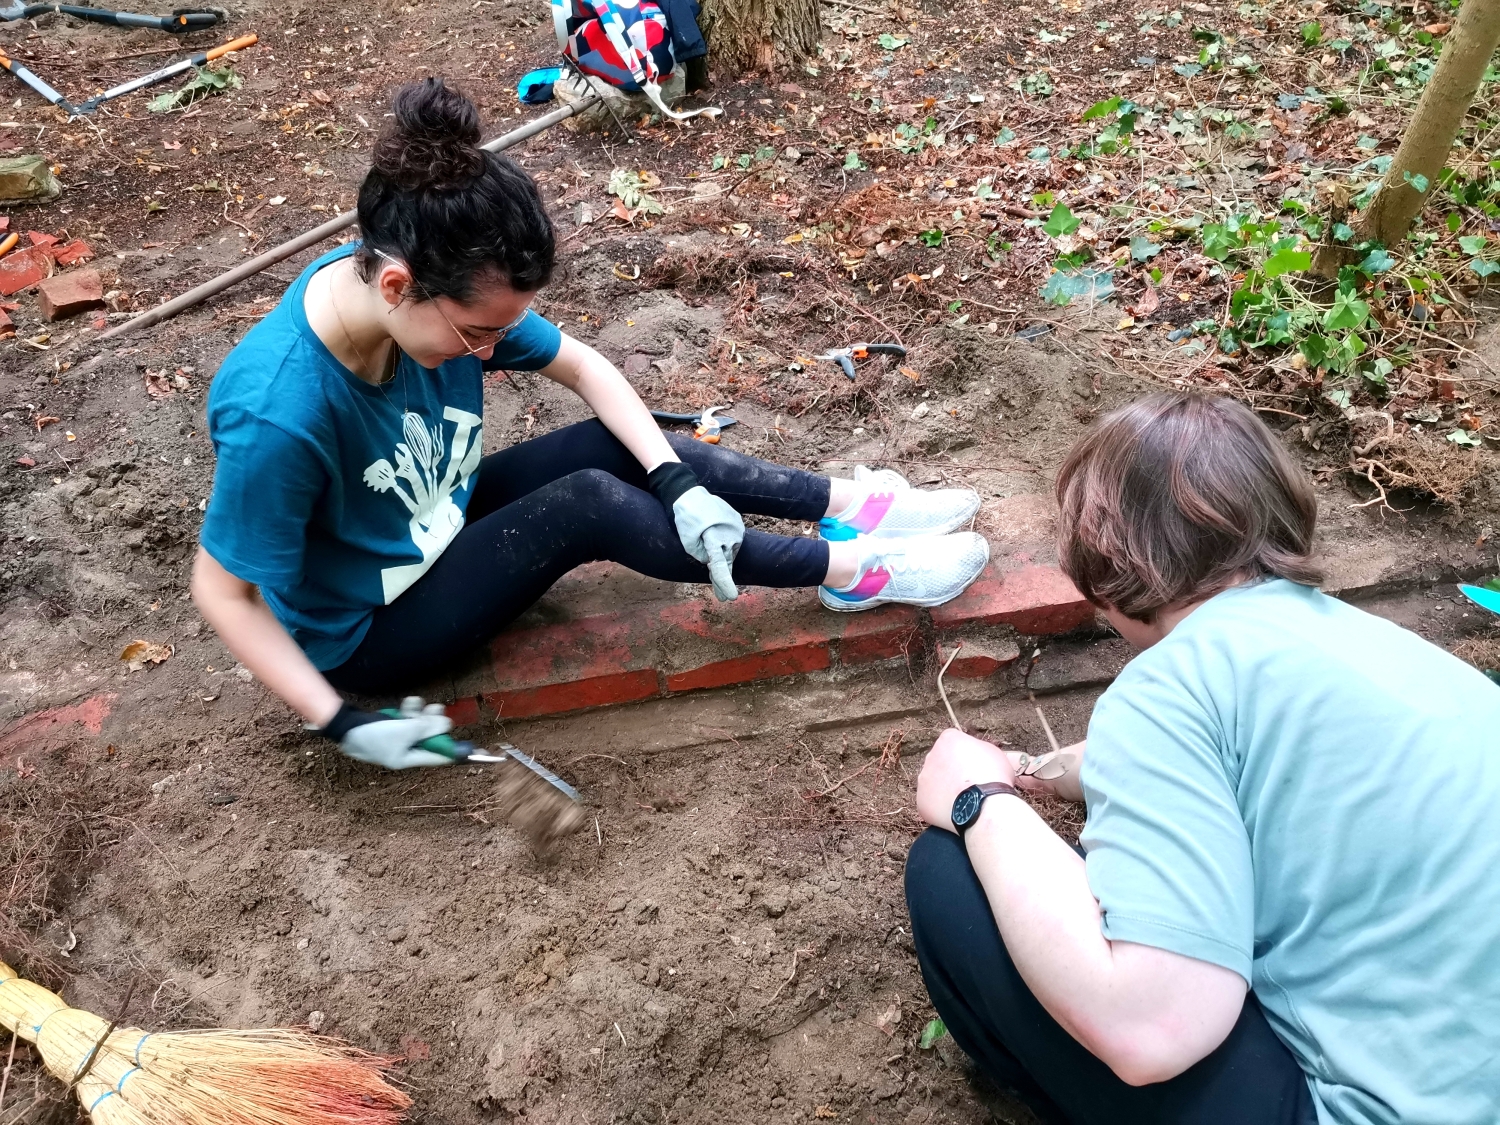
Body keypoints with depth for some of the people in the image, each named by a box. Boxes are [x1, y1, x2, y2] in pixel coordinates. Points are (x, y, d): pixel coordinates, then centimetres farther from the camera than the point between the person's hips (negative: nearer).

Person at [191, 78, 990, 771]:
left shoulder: (449, 292, -19)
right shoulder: (279, 414, -37)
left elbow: (584, 369, -9)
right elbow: (223, 592, -24)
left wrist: (676, 481, -20)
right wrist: (340, 721, -25)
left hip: (439, 525, 7)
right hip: (364, 633, -7)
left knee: (625, 447, -9)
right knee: (590, 503, -25)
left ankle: (849, 507, -1)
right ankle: (847, 571, -14)